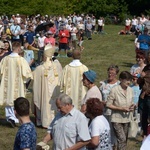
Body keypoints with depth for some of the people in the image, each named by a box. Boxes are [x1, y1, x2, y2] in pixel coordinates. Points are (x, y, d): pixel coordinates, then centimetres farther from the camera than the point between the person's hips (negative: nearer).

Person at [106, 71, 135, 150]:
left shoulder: (130, 90, 4)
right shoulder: (114, 90, -14)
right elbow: (108, 104, -12)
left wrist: (131, 107, -7)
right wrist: (122, 109, -18)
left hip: (126, 119, 6)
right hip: (117, 119, -6)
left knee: (125, 140, 12)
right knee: (122, 139, -15)